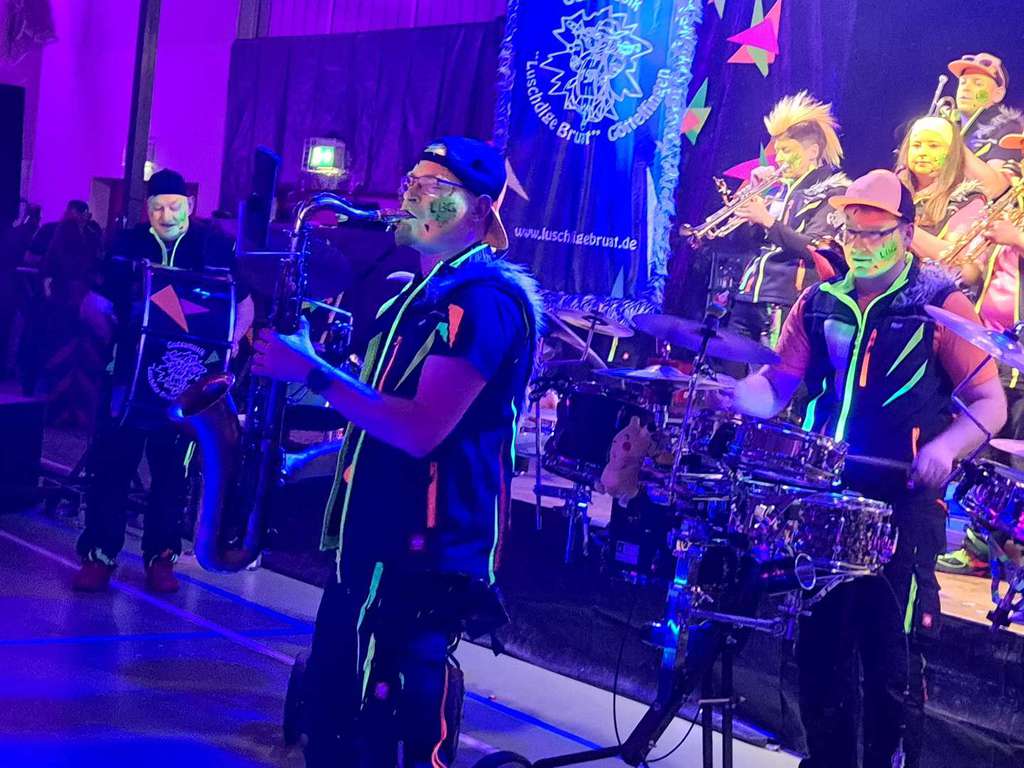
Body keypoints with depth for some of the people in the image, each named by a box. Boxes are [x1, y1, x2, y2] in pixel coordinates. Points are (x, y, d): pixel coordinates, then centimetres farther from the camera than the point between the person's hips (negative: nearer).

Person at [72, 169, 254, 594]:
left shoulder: (216, 247, 1)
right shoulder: (127, 244, 4)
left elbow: (244, 305, 5)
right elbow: (96, 302, 7)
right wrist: (114, 335, -9)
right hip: (128, 370, 1)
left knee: (171, 468, 7)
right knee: (110, 463, 1)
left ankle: (161, 556, 18)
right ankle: (99, 554, 11)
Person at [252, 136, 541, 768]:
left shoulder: (487, 300, -15)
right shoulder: (417, 292, 16)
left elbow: (420, 430, -24)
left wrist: (314, 373, -21)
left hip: (426, 554, -10)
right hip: (370, 541, 10)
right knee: (330, 709, 17)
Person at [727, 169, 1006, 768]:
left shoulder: (942, 306, -1)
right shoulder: (819, 304, 11)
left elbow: (990, 403, -5)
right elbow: (777, 385, 6)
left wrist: (944, 447, -24)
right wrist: (734, 394, -16)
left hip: (904, 503, -4)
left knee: (892, 656, -3)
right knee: (820, 645, 11)